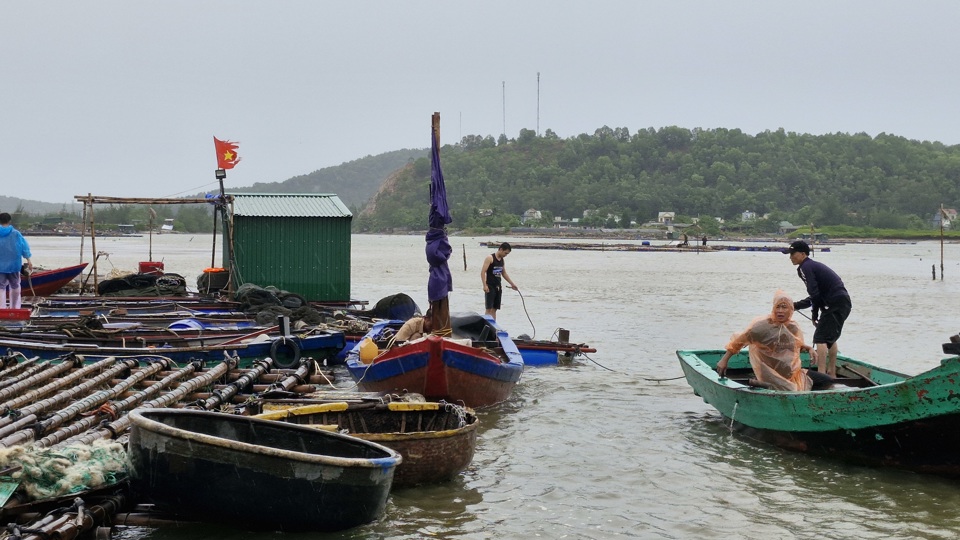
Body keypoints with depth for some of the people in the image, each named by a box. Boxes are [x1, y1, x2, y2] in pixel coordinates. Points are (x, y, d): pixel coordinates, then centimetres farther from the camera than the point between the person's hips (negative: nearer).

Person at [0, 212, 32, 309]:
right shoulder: (16, 234, -5)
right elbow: (25, 248, -1)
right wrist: (28, 261, 6)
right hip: (13, 264, 1)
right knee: (15, 286, 15)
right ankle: (14, 307, 25)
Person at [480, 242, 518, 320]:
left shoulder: (502, 260, 13)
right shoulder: (490, 258, -10)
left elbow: (504, 273, 26)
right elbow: (483, 272, -15)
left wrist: (512, 284, 24)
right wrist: (485, 285, -22)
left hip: (498, 287, 7)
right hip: (490, 287, -7)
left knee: (494, 309, 8)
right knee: (489, 308, -10)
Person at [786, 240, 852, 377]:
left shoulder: (805, 267, -8)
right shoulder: (814, 265, 22)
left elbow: (815, 295, -14)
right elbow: (816, 295, 24)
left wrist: (815, 315, -3)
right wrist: (796, 305, 23)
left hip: (835, 304, -10)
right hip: (844, 303, 10)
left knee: (820, 338, -10)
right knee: (830, 337, 24)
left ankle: (821, 374, -17)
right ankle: (831, 373, 32)